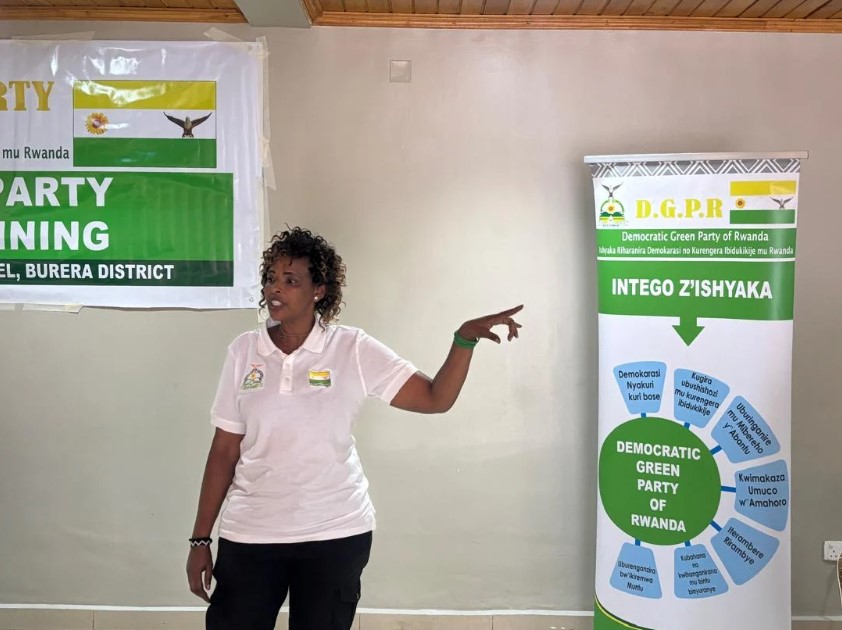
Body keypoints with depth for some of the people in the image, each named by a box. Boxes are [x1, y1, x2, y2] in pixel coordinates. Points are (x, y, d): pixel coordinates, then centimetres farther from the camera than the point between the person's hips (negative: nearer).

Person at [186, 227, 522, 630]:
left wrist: (465, 338, -24)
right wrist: (200, 539, 3)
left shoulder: (353, 349, -5)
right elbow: (225, 450, 3)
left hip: (336, 535, -1)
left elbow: (436, 398, -8)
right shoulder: (243, 351, 0)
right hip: (249, 535, 2)